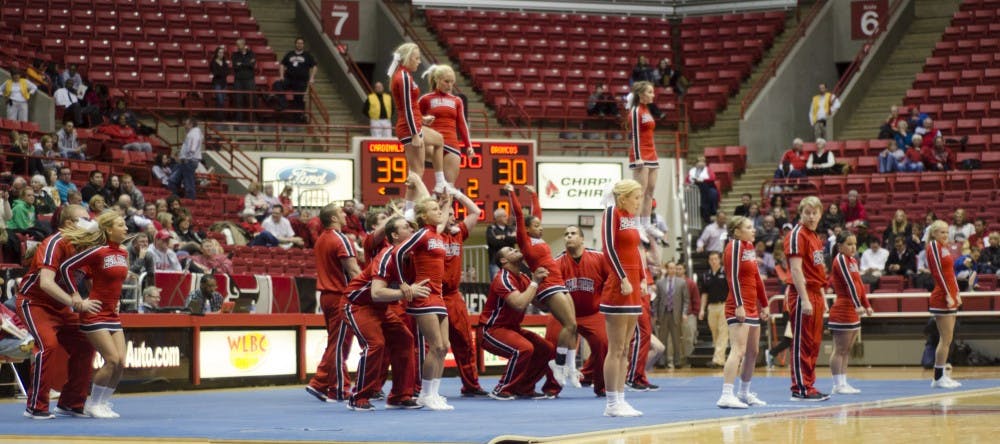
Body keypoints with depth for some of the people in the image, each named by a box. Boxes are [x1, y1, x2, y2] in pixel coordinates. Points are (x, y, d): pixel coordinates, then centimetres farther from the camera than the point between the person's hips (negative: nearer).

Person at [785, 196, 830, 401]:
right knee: (801, 343, -6)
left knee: (814, 343, 11)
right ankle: (800, 389, -4)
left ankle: (809, 385, 16)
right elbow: (796, 270, -18)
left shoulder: (815, 237, 17)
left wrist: (822, 297, 18)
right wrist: (805, 299, -23)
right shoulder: (797, 235, -11)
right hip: (803, 294, -9)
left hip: (815, 295, 9)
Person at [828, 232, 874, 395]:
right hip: (842, 310, -9)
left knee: (846, 351, 10)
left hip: (852, 311, 9)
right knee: (840, 350, -6)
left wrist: (866, 305, 13)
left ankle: (843, 383, 12)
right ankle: (838, 385, -5)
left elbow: (858, 284, 19)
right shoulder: (840, 259, -11)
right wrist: (858, 305, -24)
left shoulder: (852, 261, 16)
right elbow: (849, 283, -19)